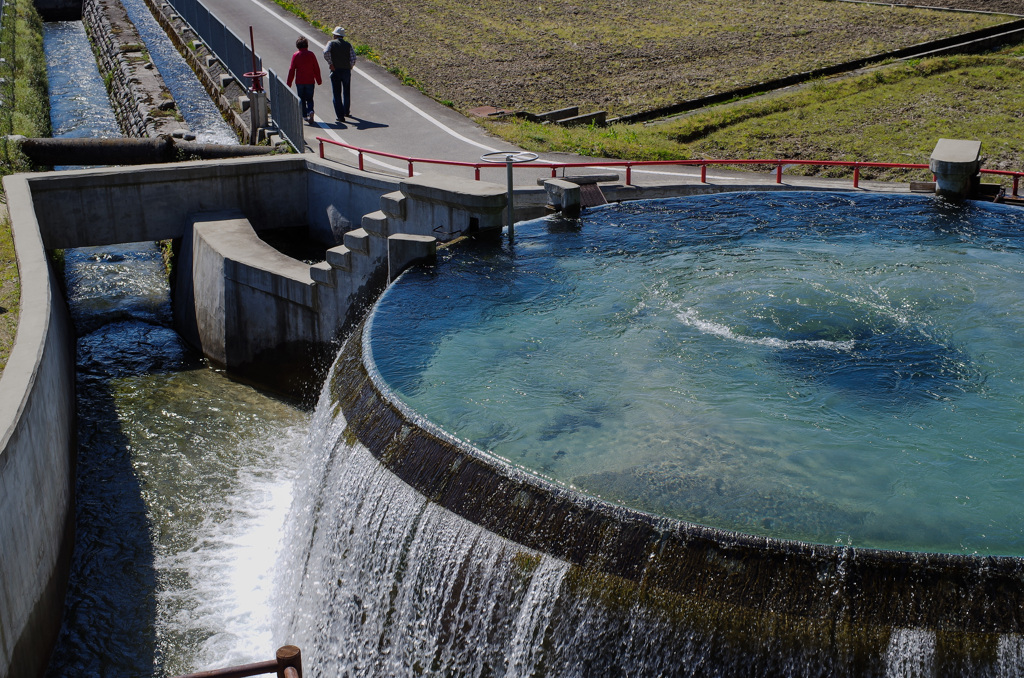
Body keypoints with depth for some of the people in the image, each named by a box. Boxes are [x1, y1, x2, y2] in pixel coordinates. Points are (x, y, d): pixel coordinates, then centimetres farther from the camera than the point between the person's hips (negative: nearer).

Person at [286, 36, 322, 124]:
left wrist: (289, 83, 2)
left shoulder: (295, 55, -4)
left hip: (299, 82, -1)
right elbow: (317, 68, 2)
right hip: (310, 81, 1)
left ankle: (305, 115, 9)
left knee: (301, 99, 12)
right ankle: (310, 111, -17)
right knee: (309, 99, 9)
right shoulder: (311, 54, -1)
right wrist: (318, 80, 13)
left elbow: (291, 70, -4)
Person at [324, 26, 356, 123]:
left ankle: (340, 116, -4)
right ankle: (347, 112, 35)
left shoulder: (331, 43, -2)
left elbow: (326, 52, -21)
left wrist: (331, 64, -14)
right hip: (346, 71, 2)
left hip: (335, 71, -2)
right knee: (346, 93, 21)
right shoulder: (348, 45, 4)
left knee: (337, 94, 2)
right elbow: (353, 58, -8)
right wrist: (350, 67, 6)